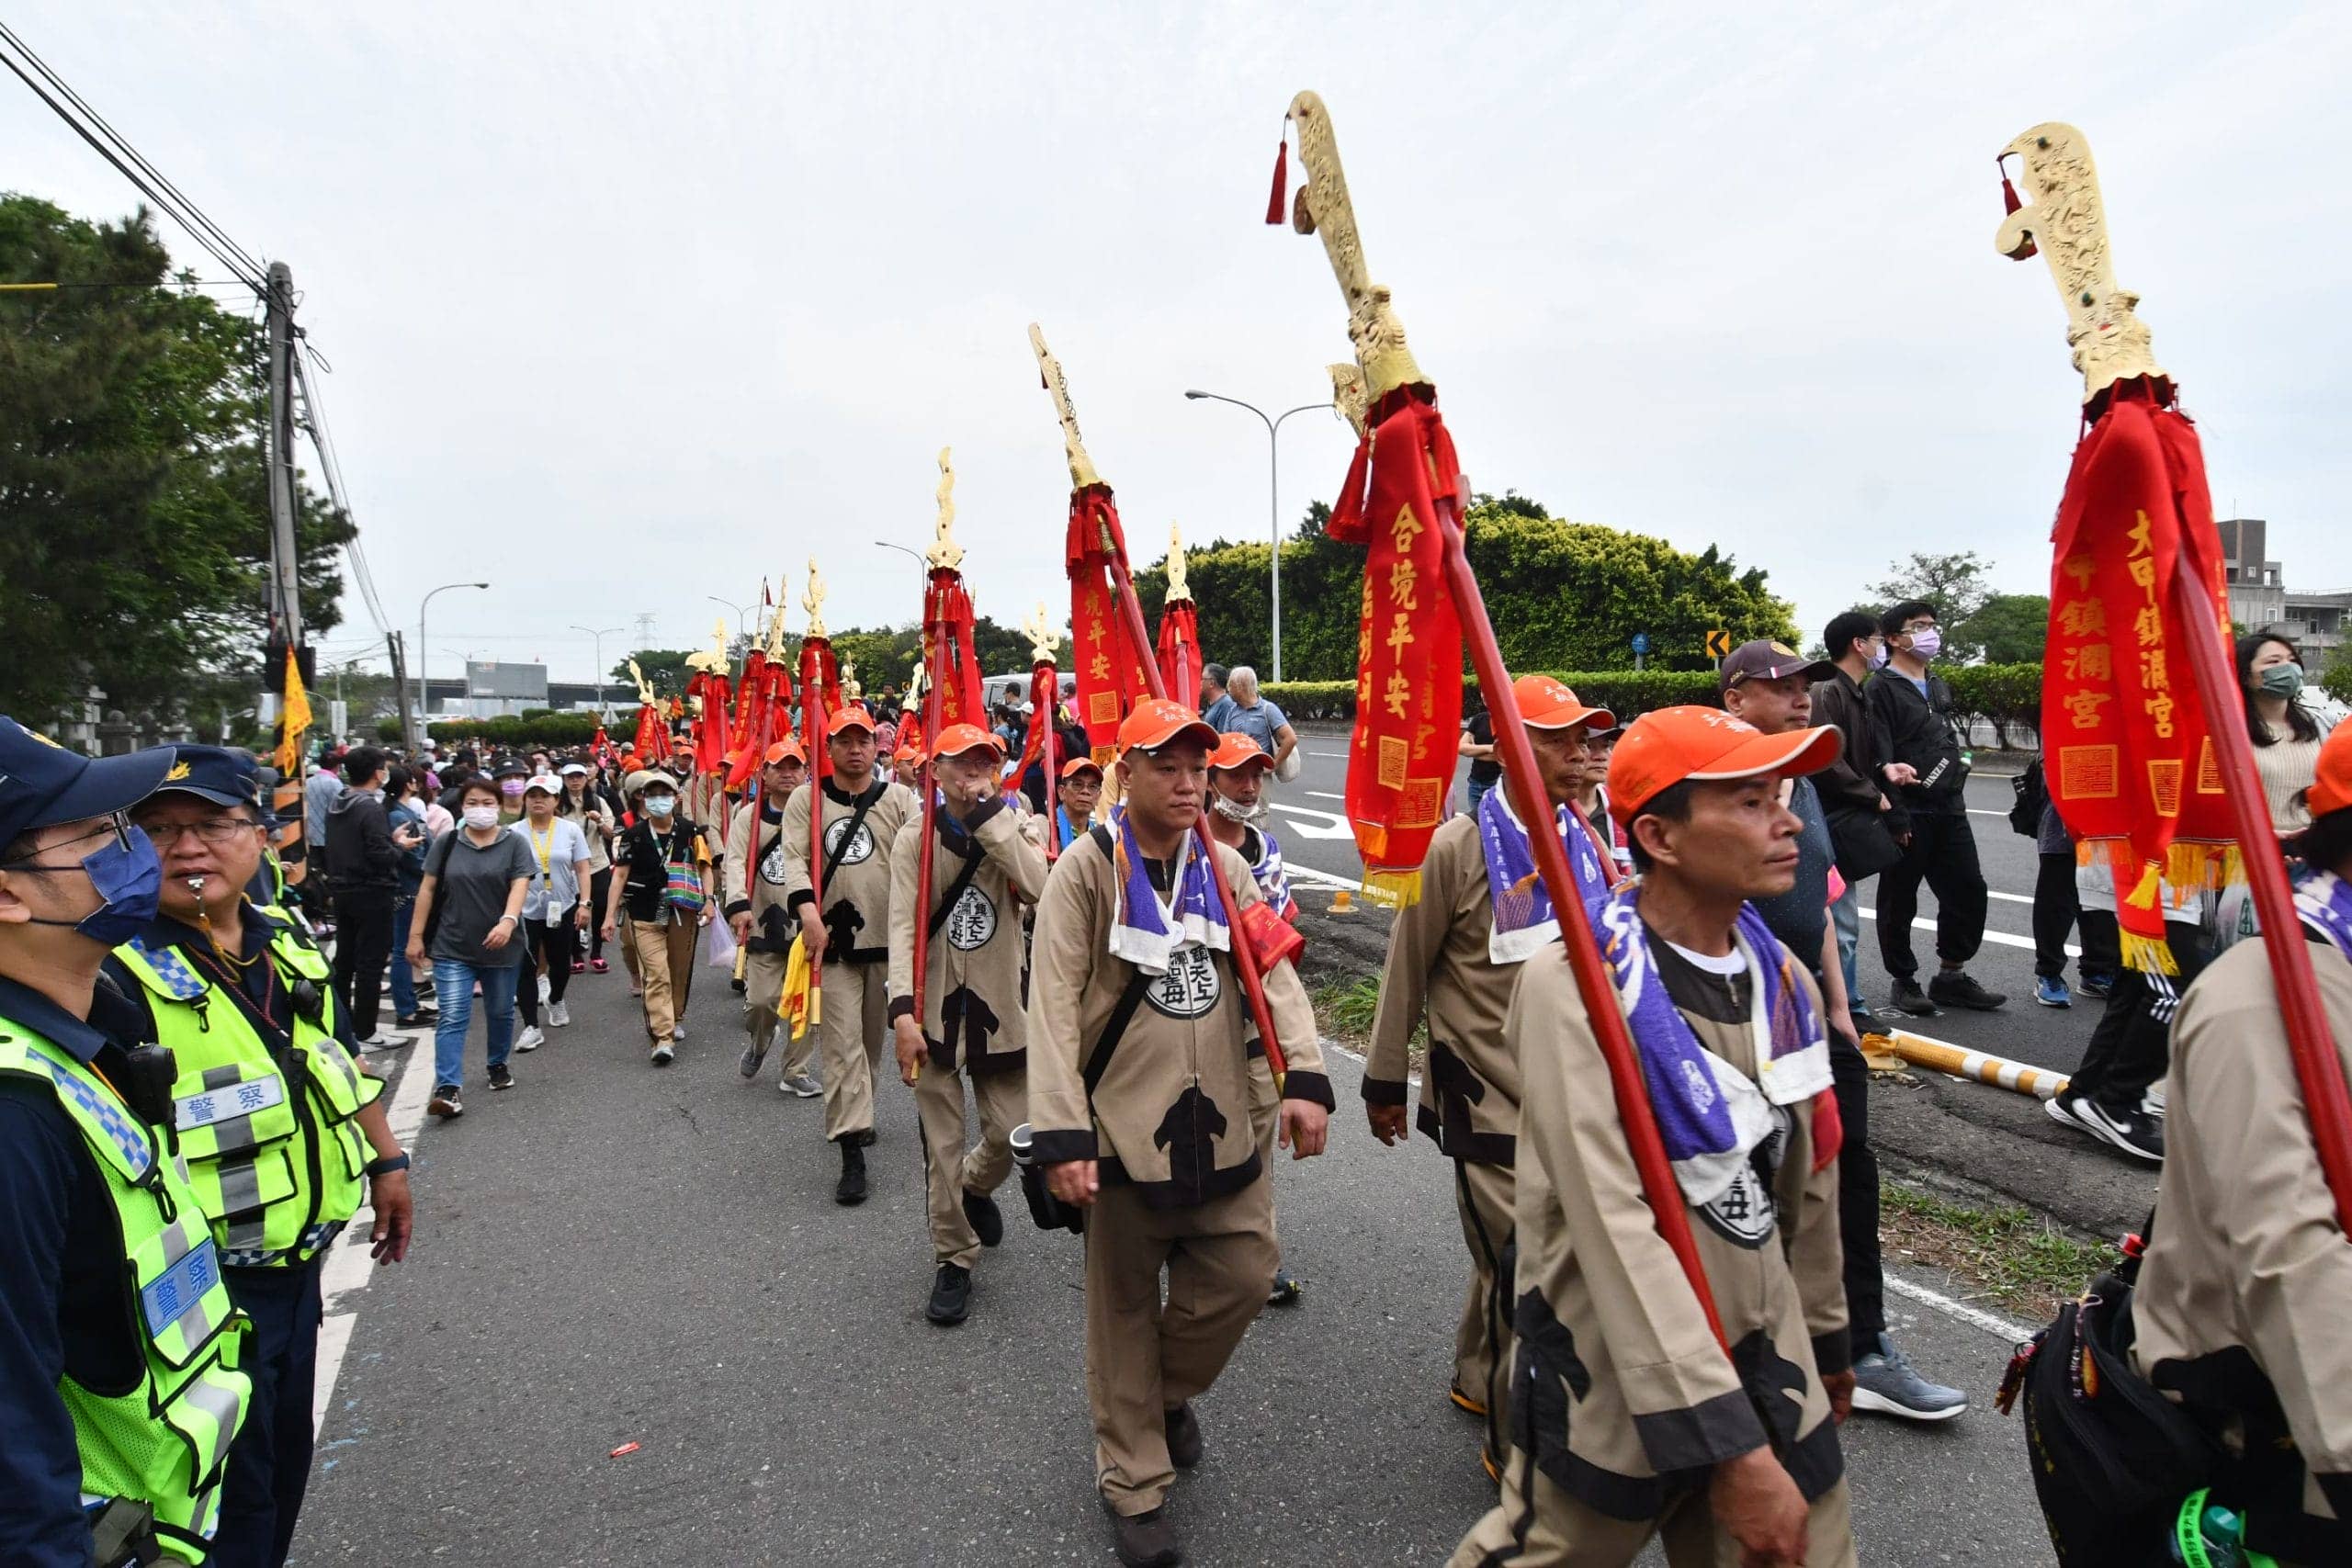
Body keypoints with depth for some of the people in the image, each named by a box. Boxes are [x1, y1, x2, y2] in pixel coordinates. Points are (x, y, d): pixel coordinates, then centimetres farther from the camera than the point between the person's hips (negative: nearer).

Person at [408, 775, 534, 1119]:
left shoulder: (514, 844, -1)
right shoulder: (446, 843, 4)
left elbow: (520, 886, -12)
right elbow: (427, 890, 6)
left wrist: (508, 920, -29)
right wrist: (416, 935, 3)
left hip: (501, 946, 0)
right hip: (453, 948, 0)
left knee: (500, 1012, 15)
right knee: (452, 1017, -8)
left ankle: (498, 1065, 37)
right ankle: (449, 1089, -12)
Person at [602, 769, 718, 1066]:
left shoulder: (690, 831, 1)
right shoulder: (634, 835, -1)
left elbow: (704, 867, 7)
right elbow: (620, 874, 0)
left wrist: (709, 900, -5)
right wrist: (610, 915, -4)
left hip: (684, 914, 2)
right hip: (646, 916, -2)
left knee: (680, 971, 15)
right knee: (656, 975, -9)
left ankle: (675, 1019, 38)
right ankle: (662, 1038, -12)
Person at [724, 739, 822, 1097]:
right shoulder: (748, 815, 2)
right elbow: (736, 861, -7)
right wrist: (738, 904, -22)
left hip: (808, 924, 1)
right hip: (765, 923, 0)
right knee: (761, 999, -1)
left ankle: (794, 1071, 20)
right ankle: (759, 1042, 34)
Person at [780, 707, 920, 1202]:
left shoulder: (900, 798, 4)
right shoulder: (806, 800, 4)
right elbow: (795, 858, -6)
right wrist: (806, 907, -23)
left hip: (886, 938, 2)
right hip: (831, 939, -2)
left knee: (872, 1037, 16)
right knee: (841, 1043, -5)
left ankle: (854, 1116, 38)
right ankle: (852, 1152, -4)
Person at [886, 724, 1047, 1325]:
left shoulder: (1014, 824, 1)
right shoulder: (916, 835, -5)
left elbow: (1038, 885, -19)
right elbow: (903, 925, -12)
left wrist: (991, 813, -20)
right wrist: (903, 1009, -21)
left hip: (1000, 1004, 2)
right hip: (935, 1007, -2)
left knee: (1010, 1132, 7)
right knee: (943, 1145, 3)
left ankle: (976, 1189, 41)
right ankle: (953, 1261, 20)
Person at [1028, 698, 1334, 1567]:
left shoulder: (1225, 868, 5)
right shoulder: (1085, 869, -10)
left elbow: (1275, 975, 1)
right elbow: (1054, 1005, -13)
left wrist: (1303, 1077, -13)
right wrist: (1061, 1134, -19)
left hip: (1223, 1127, 4)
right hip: (1124, 1129, -4)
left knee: (1243, 1275, 11)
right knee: (1124, 1311, 10)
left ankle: (1172, 1389, 42)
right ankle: (1135, 1486, 30)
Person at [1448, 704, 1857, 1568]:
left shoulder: (1784, 980, 1)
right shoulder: (1574, 985, -22)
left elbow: (1805, 1184, 13)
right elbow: (1614, 1222, -28)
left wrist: (1824, 1335, 23)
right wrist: (1727, 1442, -29)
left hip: (1768, 1366, 6)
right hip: (1612, 1379, -5)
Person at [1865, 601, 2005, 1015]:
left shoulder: (1937, 686, 18)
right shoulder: (1881, 690, -9)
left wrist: (1956, 797, 17)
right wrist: (1895, 817, -20)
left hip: (1948, 810, 8)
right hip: (1909, 815, -8)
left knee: (1968, 889, 9)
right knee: (1899, 900, 3)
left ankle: (1950, 976, 22)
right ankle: (1905, 981, 16)